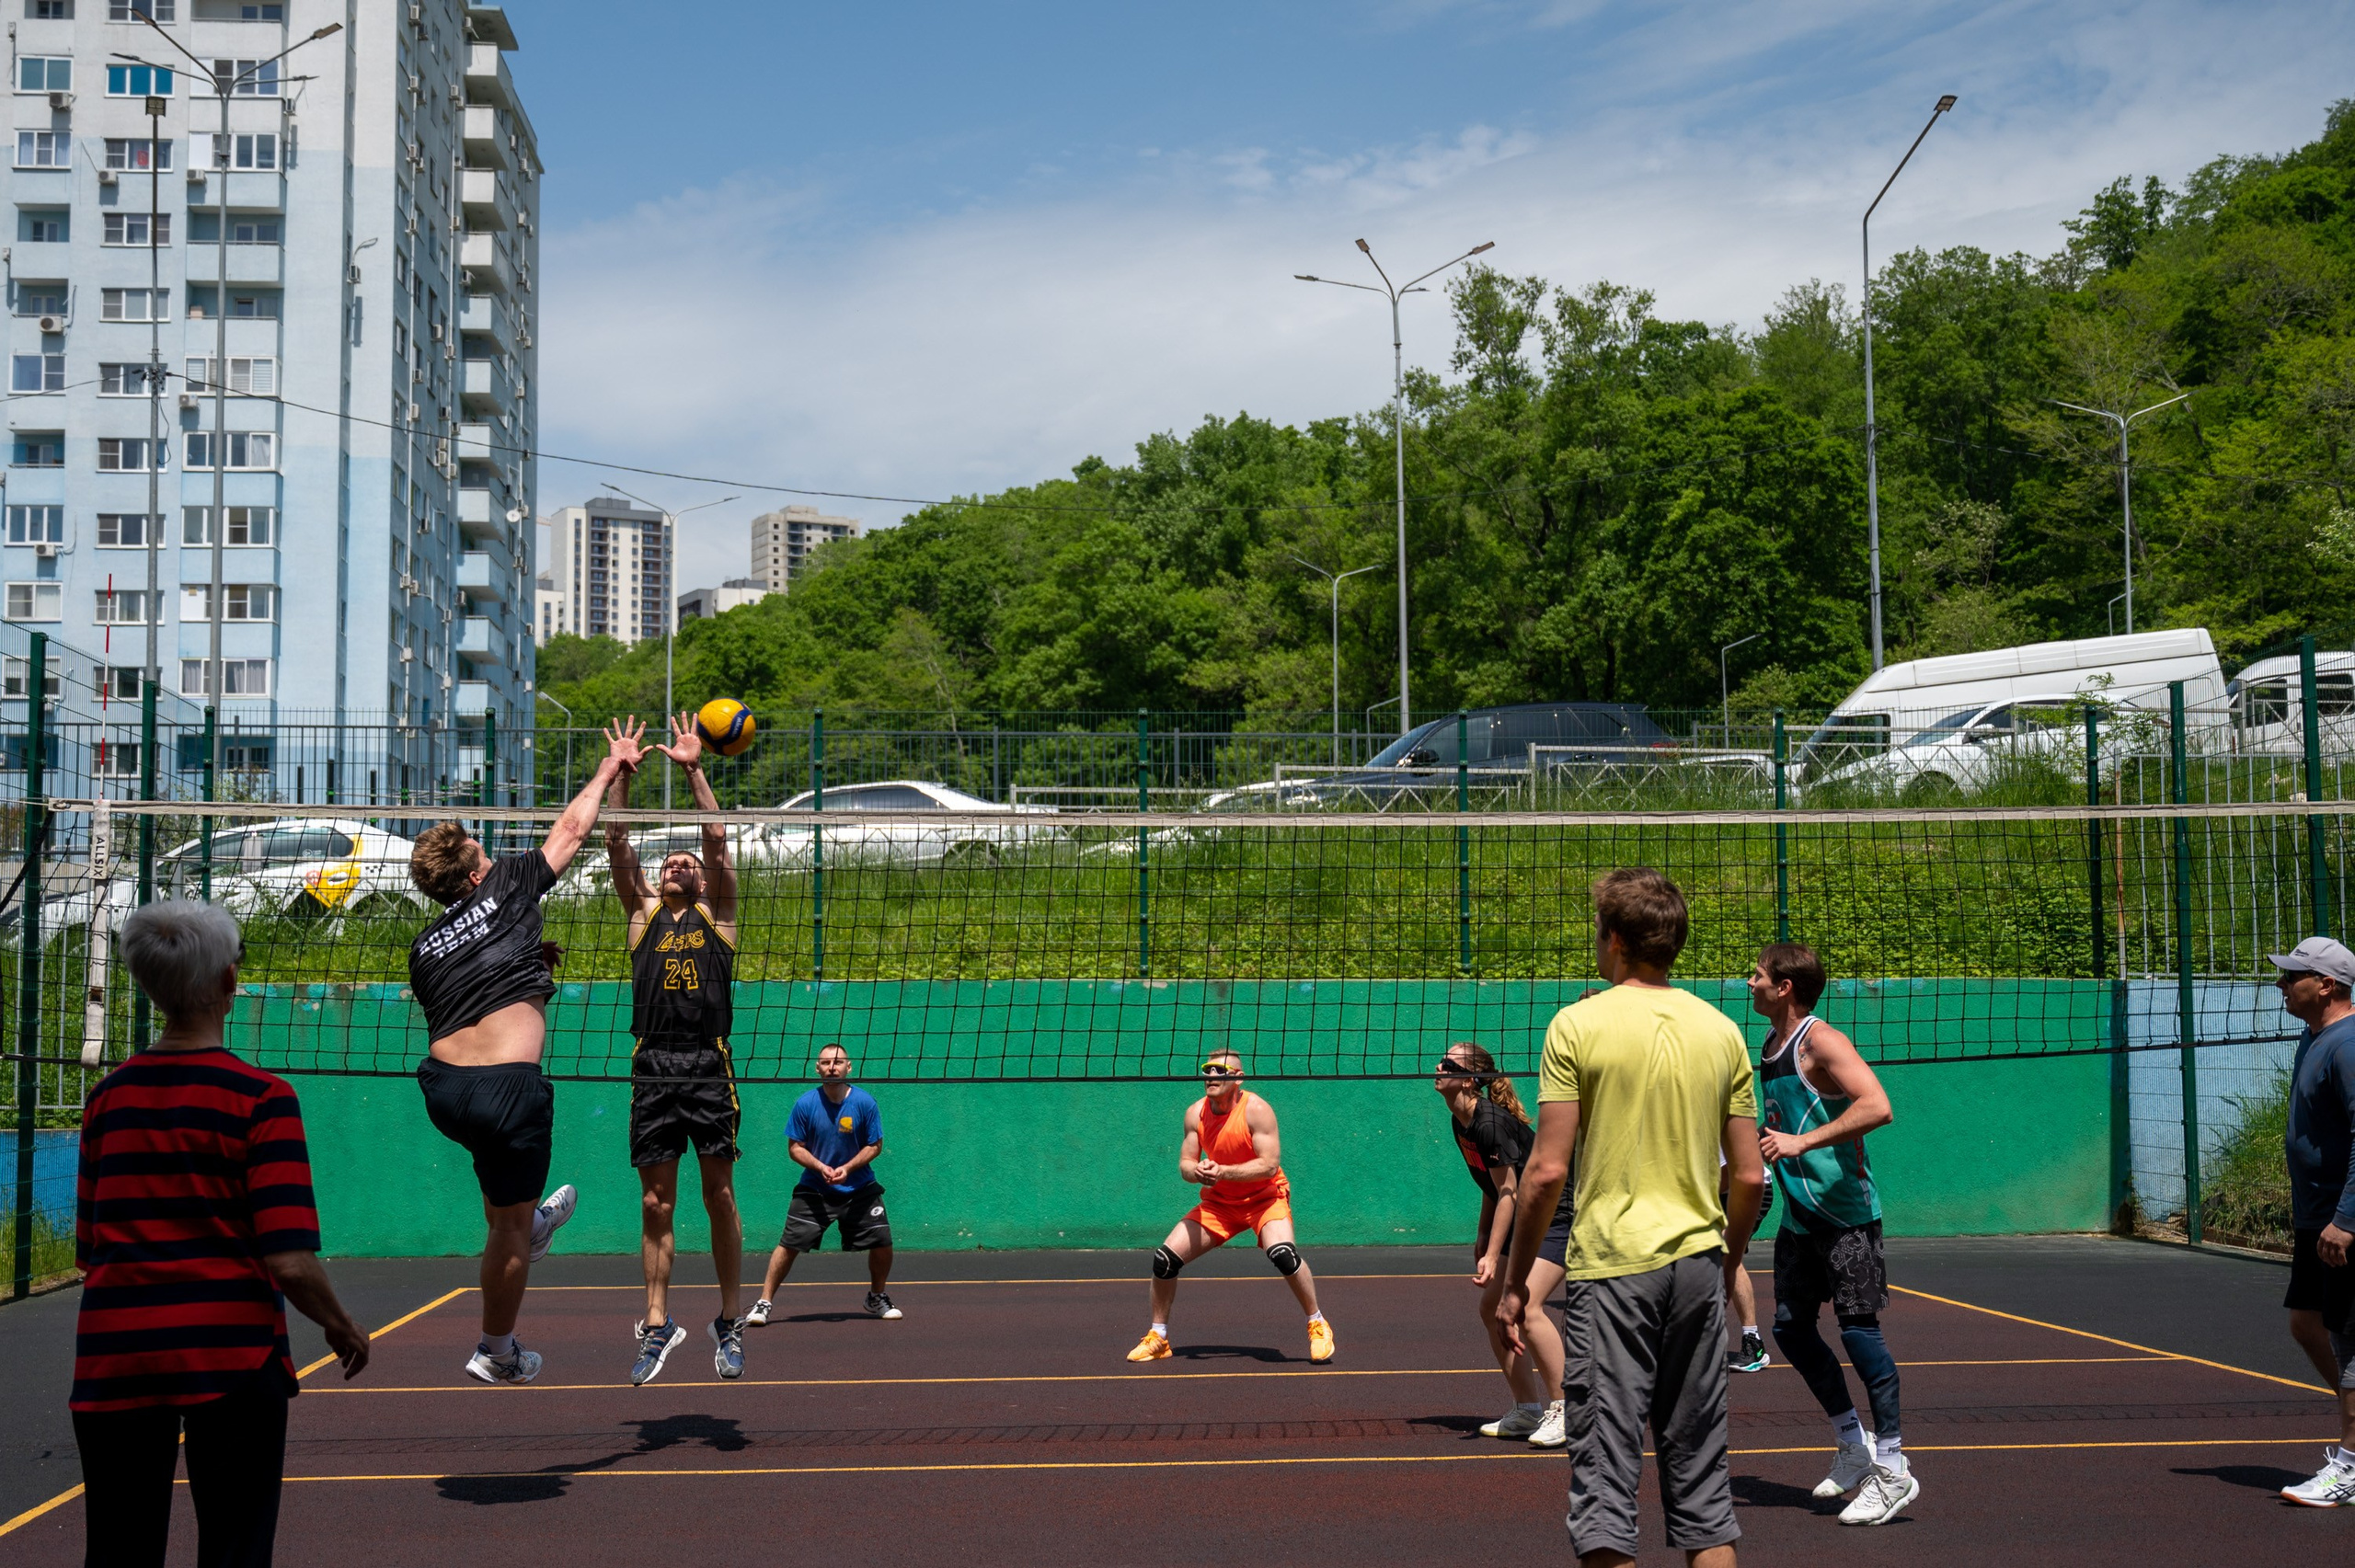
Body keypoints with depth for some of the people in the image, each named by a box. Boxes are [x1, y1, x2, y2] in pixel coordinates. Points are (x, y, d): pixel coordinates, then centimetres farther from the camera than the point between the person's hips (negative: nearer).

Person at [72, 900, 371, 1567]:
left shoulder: (108, 1096, 5)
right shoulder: (260, 1097, -10)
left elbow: (88, 1249, 11)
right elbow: (290, 1263, -14)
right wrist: (343, 1329, 2)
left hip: (112, 1356, 4)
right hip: (231, 1355, -4)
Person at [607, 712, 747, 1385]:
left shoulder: (717, 913, 12)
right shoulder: (644, 914, 17)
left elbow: (717, 839, 1)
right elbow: (616, 845, 8)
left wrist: (695, 770, -4)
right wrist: (620, 775, 2)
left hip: (707, 1063, -2)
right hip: (653, 1065, 2)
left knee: (720, 1196, 0)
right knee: (655, 1202, 3)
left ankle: (729, 1322, 7)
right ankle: (658, 1323, 10)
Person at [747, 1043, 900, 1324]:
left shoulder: (865, 1103, -10)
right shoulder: (805, 1104, -10)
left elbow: (875, 1145, -3)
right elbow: (795, 1147, -3)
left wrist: (847, 1168, -17)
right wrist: (821, 1167, -20)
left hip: (859, 1187, 1)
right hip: (814, 1188, -1)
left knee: (882, 1242, -5)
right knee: (789, 1245, -10)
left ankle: (877, 1298, 20)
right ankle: (765, 1302, 5)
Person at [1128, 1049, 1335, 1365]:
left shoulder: (1256, 1109, -19)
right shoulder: (1195, 1113, -5)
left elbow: (1269, 1165, -24)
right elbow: (1185, 1164, -2)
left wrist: (1222, 1171, -34)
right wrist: (1196, 1171, -27)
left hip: (1265, 1197, -5)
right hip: (1218, 1202, 5)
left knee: (1282, 1253, -33)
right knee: (1164, 1258, -6)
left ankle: (1318, 1326, -11)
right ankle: (1158, 1338, 14)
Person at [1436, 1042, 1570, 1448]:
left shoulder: (1490, 1123, -24)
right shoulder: (1461, 1122, 4)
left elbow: (1509, 1191, -22)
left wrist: (1492, 1255, -22)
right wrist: (1483, 1235, 17)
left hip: (1558, 1217, -10)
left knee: (1525, 1308, -22)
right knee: (1491, 1309, 6)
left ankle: (1562, 1411, -12)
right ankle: (1527, 1410, 15)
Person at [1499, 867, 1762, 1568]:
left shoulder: (1578, 1024, -6)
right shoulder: (1721, 1029, 6)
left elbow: (1547, 1171, -9)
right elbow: (1749, 1177, 7)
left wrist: (1515, 1280, 0)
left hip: (1613, 1266, -4)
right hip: (1698, 1261, 4)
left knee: (1605, 1466, 0)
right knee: (1699, 1468, 13)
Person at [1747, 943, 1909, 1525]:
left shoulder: (1822, 1042, -15)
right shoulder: (1770, 1045, 12)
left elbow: (1877, 1106, -29)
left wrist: (1803, 1141, -32)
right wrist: (1763, 1142, 15)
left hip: (1845, 1211, -9)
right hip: (1799, 1212, 9)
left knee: (1858, 1328, -8)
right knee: (1791, 1328, 9)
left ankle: (1892, 1468, 0)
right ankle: (1853, 1444, 23)